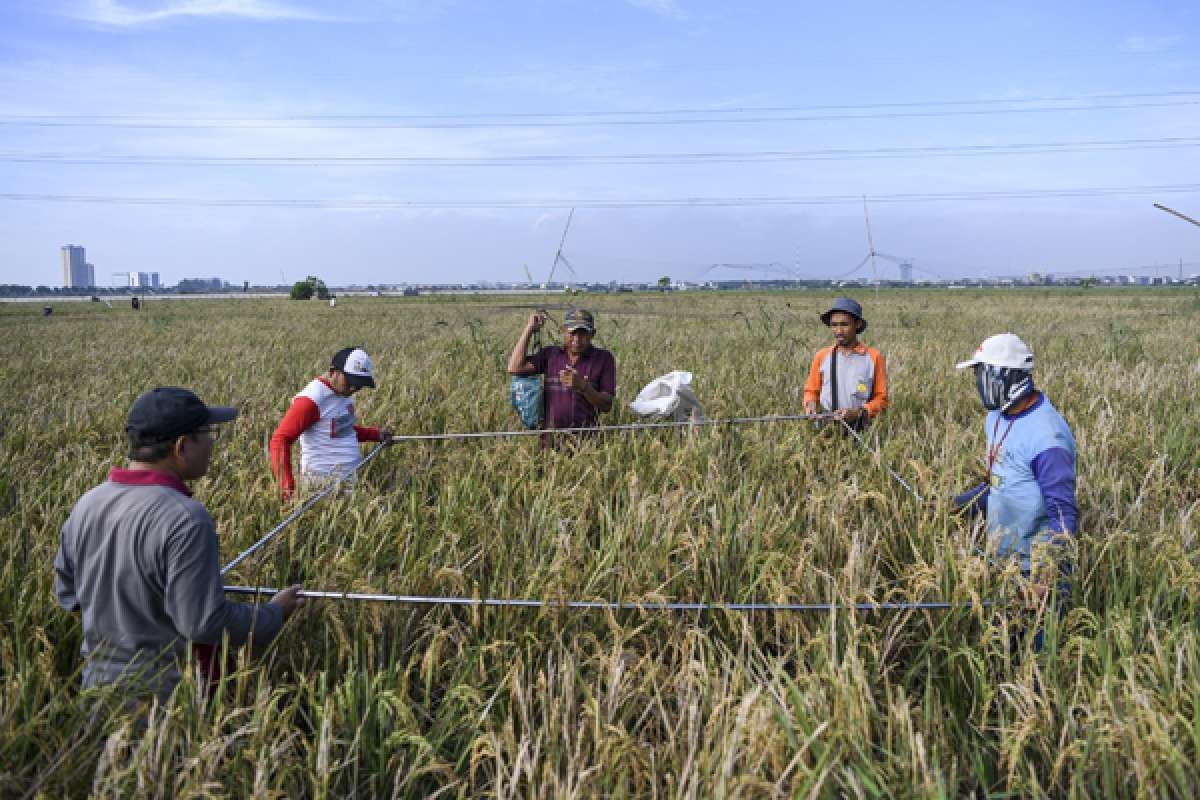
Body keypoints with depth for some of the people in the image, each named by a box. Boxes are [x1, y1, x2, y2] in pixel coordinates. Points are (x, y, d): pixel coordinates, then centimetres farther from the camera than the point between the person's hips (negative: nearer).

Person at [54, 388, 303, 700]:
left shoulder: (87, 503, -2)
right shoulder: (186, 520, -26)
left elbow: (67, 593, 9)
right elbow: (205, 623, -24)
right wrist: (275, 613, -10)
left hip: (97, 679, 7)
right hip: (166, 692, -6)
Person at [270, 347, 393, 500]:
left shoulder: (342, 391, 10)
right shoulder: (311, 400, -16)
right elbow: (280, 440, -18)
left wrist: (376, 434, 14)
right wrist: (287, 487, -24)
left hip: (351, 476, 8)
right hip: (323, 481, -8)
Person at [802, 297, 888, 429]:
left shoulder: (873, 358, 2)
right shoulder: (821, 356, 7)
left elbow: (881, 398, 5)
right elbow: (811, 391, 18)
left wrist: (858, 413, -10)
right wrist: (811, 404, -3)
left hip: (861, 429, -1)